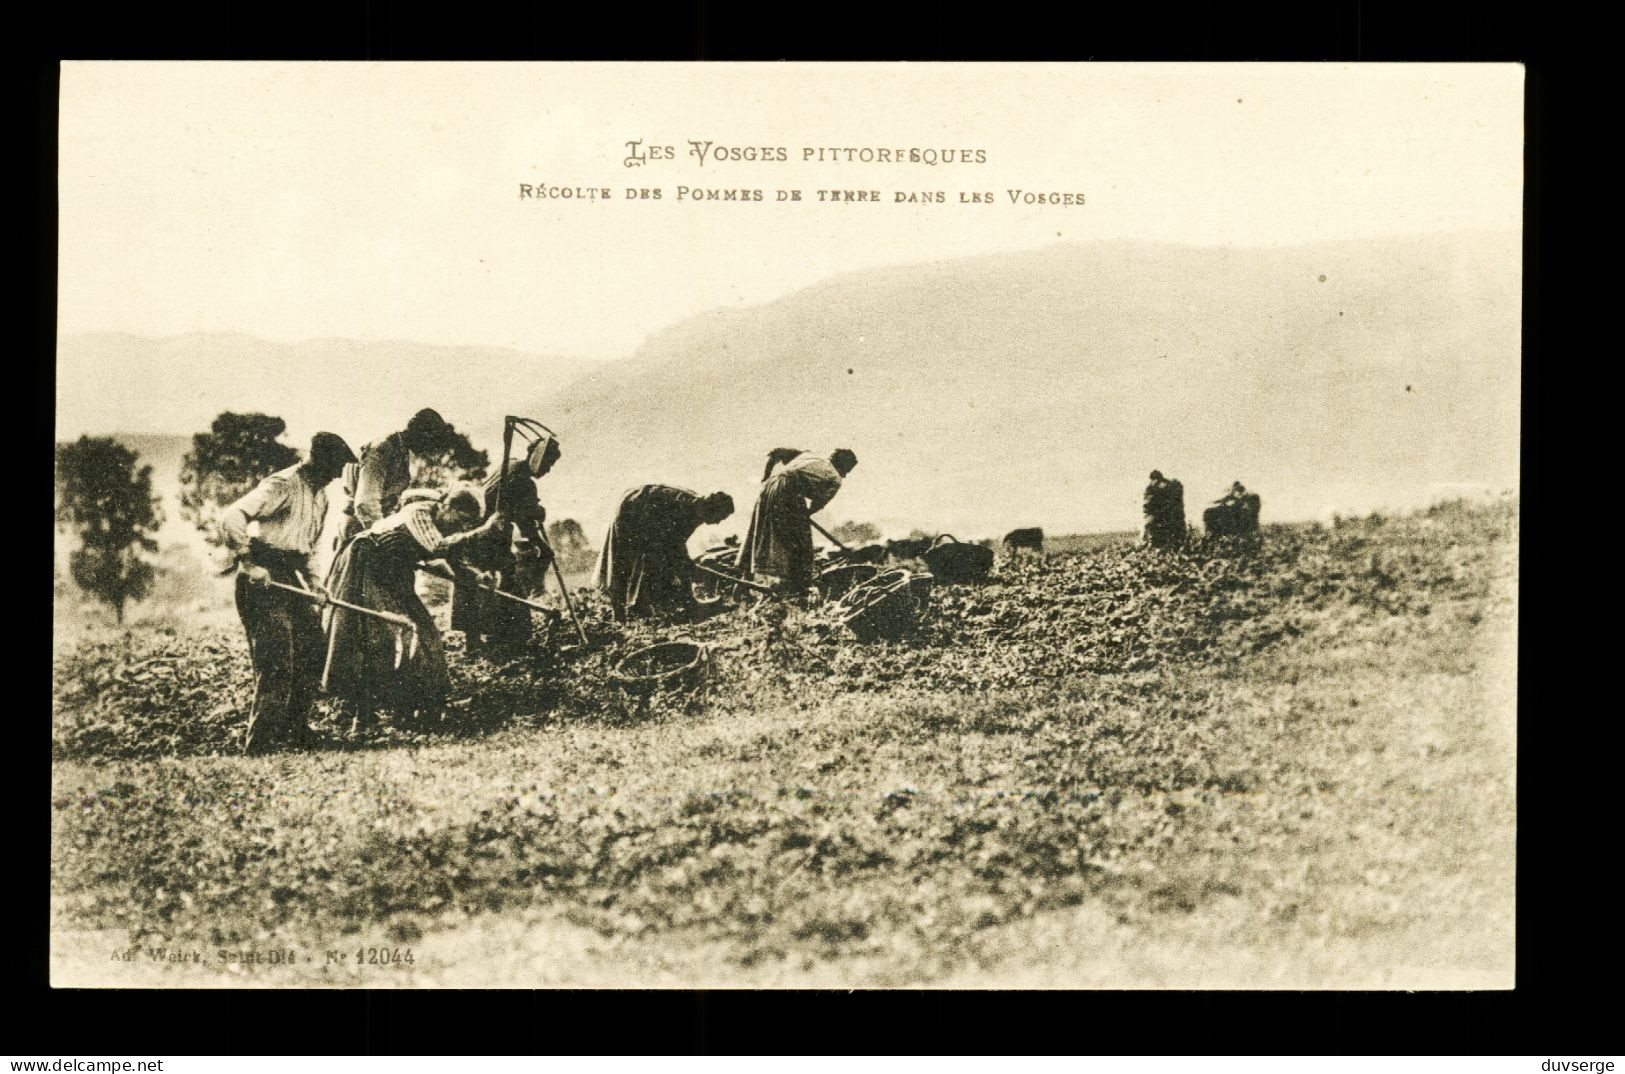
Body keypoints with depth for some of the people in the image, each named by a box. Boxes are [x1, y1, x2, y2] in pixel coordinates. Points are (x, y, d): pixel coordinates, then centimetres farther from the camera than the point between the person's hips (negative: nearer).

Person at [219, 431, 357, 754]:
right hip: (265, 580, -9)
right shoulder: (282, 485, -15)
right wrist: (248, 561, -31)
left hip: (294, 578, 9)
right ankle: (258, 742, -6)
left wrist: (308, 579, 14)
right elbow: (232, 516, -26)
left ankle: (295, 731, 19)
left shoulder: (320, 494, 15)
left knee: (311, 655, 8)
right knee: (276, 663, -12)